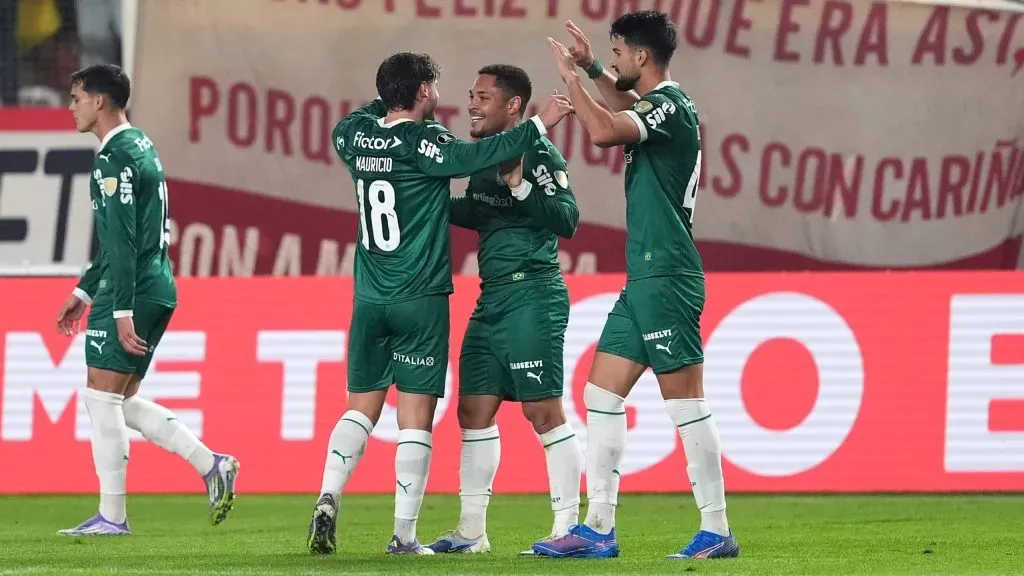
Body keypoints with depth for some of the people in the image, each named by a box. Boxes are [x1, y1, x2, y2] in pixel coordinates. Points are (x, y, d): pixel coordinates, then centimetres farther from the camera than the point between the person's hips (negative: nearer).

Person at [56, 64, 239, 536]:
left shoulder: (115, 159, -14)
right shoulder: (141, 147, 18)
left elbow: (123, 242, -20)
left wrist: (122, 310, -22)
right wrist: (83, 292, 27)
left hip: (131, 293, -10)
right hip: (158, 289, 10)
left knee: (102, 398, -4)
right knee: (122, 401, 14)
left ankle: (111, 516, -2)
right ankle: (211, 465, 8)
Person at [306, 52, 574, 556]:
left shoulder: (355, 137, 5)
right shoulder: (423, 142, -12)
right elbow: (480, 155, -23)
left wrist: (390, 98, 26)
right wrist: (540, 124, -16)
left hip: (369, 300, 5)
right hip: (421, 300, -5)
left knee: (361, 408, 13)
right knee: (415, 418, -2)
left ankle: (327, 500, -6)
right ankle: (404, 535, -3)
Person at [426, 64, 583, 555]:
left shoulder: (538, 154, -11)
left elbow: (566, 220, -20)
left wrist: (520, 185, -28)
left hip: (532, 297, -9)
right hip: (492, 298, 9)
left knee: (542, 410, -7)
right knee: (474, 409, 9)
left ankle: (568, 526, -2)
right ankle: (471, 531, 15)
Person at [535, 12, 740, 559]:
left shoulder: (670, 106, -13)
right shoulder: (657, 105, 16)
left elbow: (603, 129, -28)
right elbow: (628, 108, 41)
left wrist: (570, 75, -15)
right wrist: (592, 69, 30)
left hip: (666, 279, -10)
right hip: (644, 280, 10)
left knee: (686, 403, -7)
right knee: (601, 394, 9)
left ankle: (716, 531, -4)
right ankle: (599, 528, 10)